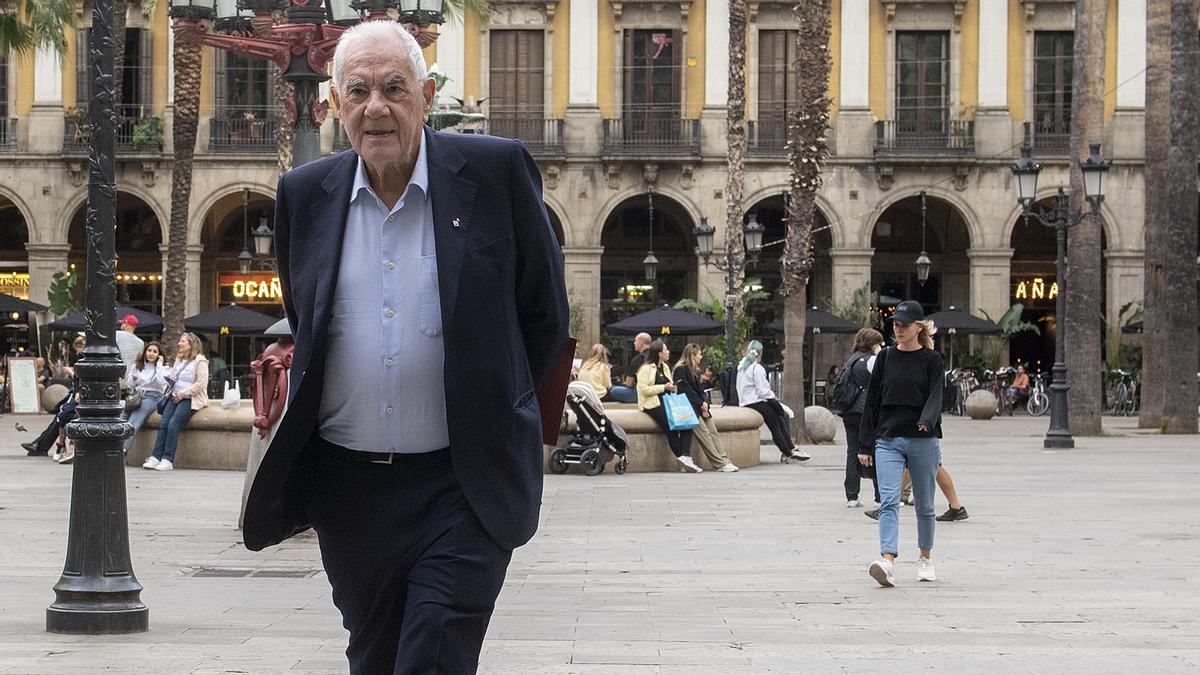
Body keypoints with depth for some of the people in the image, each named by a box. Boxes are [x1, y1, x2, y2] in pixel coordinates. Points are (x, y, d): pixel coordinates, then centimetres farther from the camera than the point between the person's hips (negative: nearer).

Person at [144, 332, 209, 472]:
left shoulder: (200, 361, -6)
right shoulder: (179, 359, 18)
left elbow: (201, 384, -13)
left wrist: (182, 394, -14)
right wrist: (170, 382, 7)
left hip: (191, 399, -7)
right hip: (176, 397, 7)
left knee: (173, 424, -23)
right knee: (163, 423, -14)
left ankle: (168, 460, -21)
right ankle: (156, 457, -18)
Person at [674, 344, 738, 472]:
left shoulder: (695, 371, 23)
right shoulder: (681, 370, -5)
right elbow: (685, 391, -12)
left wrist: (705, 403, 0)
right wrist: (701, 403, -11)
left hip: (699, 407, 9)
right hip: (688, 407, -9)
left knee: (713, 432, -7)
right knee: (704, 433, -18)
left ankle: (724, 460, -14)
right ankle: (720, 464, -22)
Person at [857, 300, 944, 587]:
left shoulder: (931, 360, 1)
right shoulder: (885, 358, 8)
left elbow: (935, 397, -11)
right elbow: (872, 401, 9)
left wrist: (926, 421, -33)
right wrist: (865, 445, 6)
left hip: (923, 441, -1)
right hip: (888, 441, 1)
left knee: (924, 505, 11)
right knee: (889, 501, -15)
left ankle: (925, 558, 29)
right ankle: (887, 563, -28)